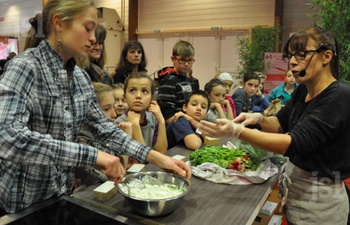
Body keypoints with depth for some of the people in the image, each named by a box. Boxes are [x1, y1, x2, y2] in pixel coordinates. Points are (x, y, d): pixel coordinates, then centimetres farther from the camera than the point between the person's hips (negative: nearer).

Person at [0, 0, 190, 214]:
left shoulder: (81, 77, 0)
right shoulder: (25, 66, -20)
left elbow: (106, 130, 0)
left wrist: (158, 158, -8)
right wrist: (91, 155, -36)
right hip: (22, 204, -6)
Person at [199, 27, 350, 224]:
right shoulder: (303, 90, 0)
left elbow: (295, 143, -33)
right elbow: (281, 123, 10)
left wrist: (237, 131, -42)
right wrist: (259, 119, -12)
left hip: (319, 197, -6)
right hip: (295, 184, 7)